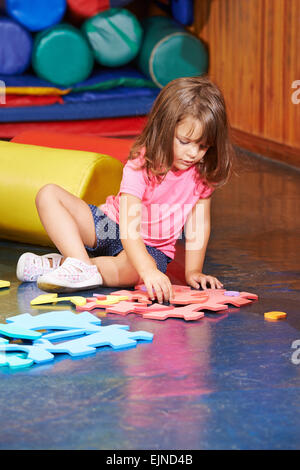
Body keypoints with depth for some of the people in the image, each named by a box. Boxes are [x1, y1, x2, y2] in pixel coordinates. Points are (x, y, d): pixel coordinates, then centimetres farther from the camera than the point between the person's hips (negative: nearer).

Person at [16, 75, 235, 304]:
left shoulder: (203, 173, -13)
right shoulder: (140, 166, -25)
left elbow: (199, 222, -2)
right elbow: (128, 229, -35)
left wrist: (193, 271, -12)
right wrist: (149, 272, -51)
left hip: (152, 249, 0)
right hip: (113, 229, 0)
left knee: (129, 270, -40)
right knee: (49, 195, -20)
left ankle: (60, 264, -23)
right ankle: (82, 264, -33)